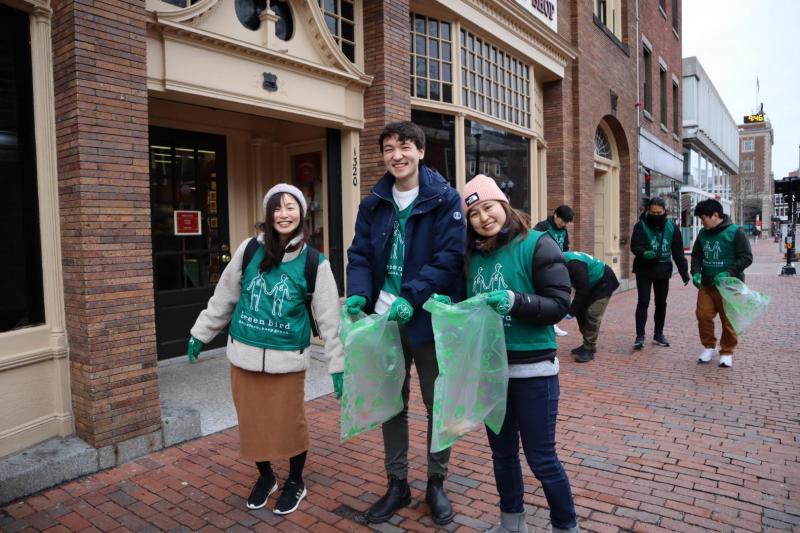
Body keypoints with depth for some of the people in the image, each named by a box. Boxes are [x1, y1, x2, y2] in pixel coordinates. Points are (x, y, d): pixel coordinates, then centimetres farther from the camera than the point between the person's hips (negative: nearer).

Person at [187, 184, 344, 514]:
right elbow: (224, 297, 9)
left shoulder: (314, 263, -7)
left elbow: (328, 317, -5)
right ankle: (264, 478, 39)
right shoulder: (249, 250, -1)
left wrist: (338, 364, -5)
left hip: (287, 359, -2)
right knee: (252, 422, 14)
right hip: (244, 355, 3)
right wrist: (200, 334, 12)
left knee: (290, 423, 7)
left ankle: (295, 482, 33)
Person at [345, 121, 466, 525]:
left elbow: (450, 256, -14)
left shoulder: (445, 199, -6)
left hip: (430, 319, -3)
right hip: (384, 320, 4)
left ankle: (436, 484, 31)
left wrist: (412, 297, -24)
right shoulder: (373, 203, 7)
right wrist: (358, 294, -15)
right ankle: (397, 484, 32)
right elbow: (360, 255, 5)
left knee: (438, 404, 10)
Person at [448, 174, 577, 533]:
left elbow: (559, 304, -14)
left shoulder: (537, 244, -9)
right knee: (502, 452, 18)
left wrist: (516, 301, -28)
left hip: (532, 369, -5)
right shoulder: (472, 254, 5)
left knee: (541, 458, 5)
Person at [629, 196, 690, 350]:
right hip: (644, 270, -3)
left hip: (663, 271, 3)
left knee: (661, 303, 11)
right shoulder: (640, 226, -8)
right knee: (643, 302, -7)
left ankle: (658, 334, 25)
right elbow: (635, 246, -16)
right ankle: (640, 336, -3)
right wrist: (644, 253, -38)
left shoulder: (671, 227, 0)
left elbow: (678, 252, 3)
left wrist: (684, 272, 0)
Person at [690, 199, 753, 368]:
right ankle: (709, 347, 18)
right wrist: (696, 272, -3)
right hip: (706, 285, 4)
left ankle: (727, 352, 20)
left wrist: (728, 273, -22)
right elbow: (696, 255, 15)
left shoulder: (735, 232, -10)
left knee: (728, 321, 4)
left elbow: (746, 257, -11)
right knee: (703, 315, -1)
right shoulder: (703, 233, 6)